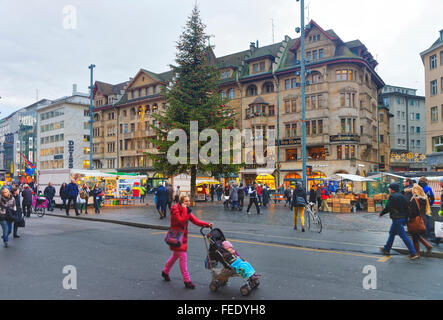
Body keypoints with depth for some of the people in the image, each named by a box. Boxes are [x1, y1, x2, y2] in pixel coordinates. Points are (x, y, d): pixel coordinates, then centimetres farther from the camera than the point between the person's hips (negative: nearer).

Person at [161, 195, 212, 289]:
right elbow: (181, 221, -31)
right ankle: (187, 281, -1)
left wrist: (207, 224, -14)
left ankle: (165, 272, 41)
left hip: (183, 236, 8)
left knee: (175, 256, 21)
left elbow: (196, 221, -2)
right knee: (183, 257, -8)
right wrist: (185, 210, -26)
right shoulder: (175, 210, -17)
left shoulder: (187, 210, 6)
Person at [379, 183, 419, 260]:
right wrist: (405, 218, 17)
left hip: (397, 219, -9)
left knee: (403, 236, -5)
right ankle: (387, 249, 31)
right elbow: (407, 207, 11)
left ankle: (413, 253, -4)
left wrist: (381, 214, 0)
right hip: (402, 218, 9)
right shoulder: (401, 196, 9)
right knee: (392, 233, 20)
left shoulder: (392, 196, -16)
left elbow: (388, 208, -16)